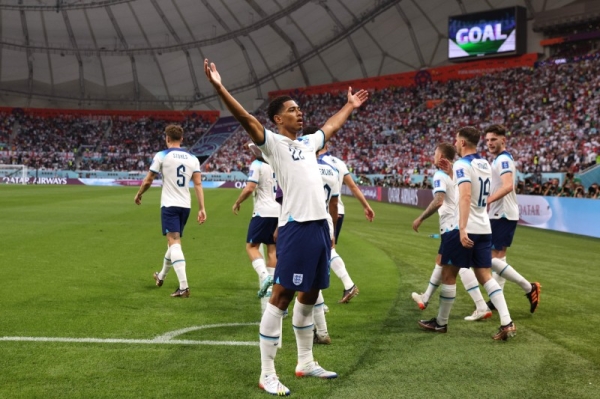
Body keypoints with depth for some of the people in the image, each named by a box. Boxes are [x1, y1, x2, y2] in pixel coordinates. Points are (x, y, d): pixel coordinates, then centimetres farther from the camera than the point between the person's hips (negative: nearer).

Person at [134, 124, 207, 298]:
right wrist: (202, 208, -1)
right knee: (174, 241, 20)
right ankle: (161, 276, 41)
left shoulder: (161, 156, -4)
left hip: (169, 205, -5)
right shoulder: (192, 158, 7)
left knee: (174, 242, -10)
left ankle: (184, 287, -23)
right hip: (185, 205, 5)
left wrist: (138, 195, 18)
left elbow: (148, 181, 0)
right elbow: (198, 184, 0)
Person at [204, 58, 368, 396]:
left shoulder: (308, 142, 21)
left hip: (321, 225, 8)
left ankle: (306, 363, 28)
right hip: (297, 226, -8)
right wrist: (219, 87, -27)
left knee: (309, 295, 15)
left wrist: (350, 106, 51)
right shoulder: (274, 143, -2)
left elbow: (331, 126, 41)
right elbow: (247, 119, -17)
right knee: (282, 296, -5)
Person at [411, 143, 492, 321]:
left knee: (461, 265, -11)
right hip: (458, 224, 10)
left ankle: (482, 308, -16)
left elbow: (438, 201, -25)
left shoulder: (440, 175, -12)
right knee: (440, 261, 20)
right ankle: (425, 298, 35)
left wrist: (420, 218, -18)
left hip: (451, 226, -10)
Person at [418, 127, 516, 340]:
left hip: (465, 229, -8)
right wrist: (451, 171, 25)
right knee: (485, 276, 8)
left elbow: (465, 196, -27)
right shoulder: (485, 165, 13)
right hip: (484, 229, 8)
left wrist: (462, 228, -34)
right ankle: (507, 323, -3)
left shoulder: (462, 165, -13)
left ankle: (440, 323, 17)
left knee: (448, 275, 6)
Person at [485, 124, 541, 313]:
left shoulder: (503, 160, -16)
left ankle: (529, 288, -5)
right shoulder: (500, 160, 16)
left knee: (492, 259, -11)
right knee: (498, 257, 13)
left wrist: (487, 200, -38)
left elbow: (508, 186, -31)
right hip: (501, 215, 10)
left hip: (503, 216, -10)